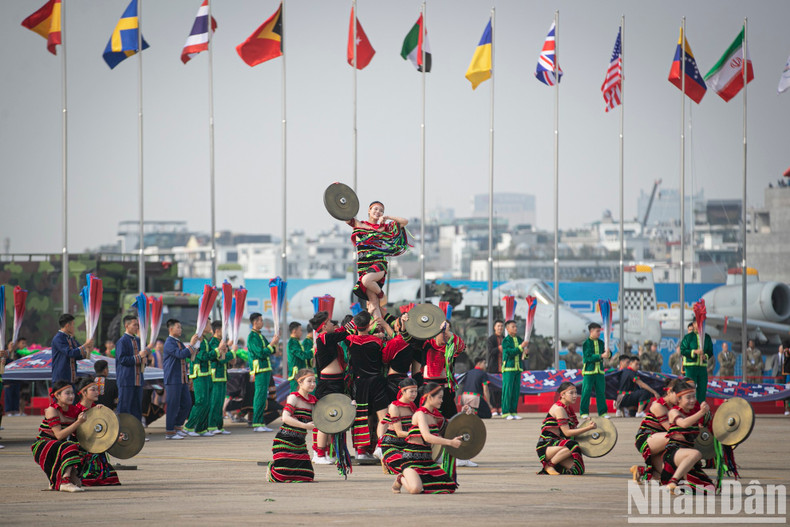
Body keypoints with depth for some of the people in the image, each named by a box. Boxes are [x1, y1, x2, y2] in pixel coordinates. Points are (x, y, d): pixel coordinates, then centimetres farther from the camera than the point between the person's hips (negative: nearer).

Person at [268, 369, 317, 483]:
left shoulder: (312, 400, 9)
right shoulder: (294, 397, -11)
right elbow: (285, 418, -24)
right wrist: (305, 426, -31)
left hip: (300, 443, 7)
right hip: (285, 441, -7)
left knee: (307, 476, -2)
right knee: (280, 477, -13)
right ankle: (271, 466, 24)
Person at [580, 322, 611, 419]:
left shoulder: (601, 343, 12)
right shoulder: (586, 343, -5)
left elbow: (609, 354, 11)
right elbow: (588, 357, -15)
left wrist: (608, 353, -14)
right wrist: (601, 356, -22)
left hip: (599, 371, 5)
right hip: (589, 371, -5)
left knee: (601, 392, 4)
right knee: (586, 392, -5)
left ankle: (602, 412, 11)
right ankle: (584, 412, 2)